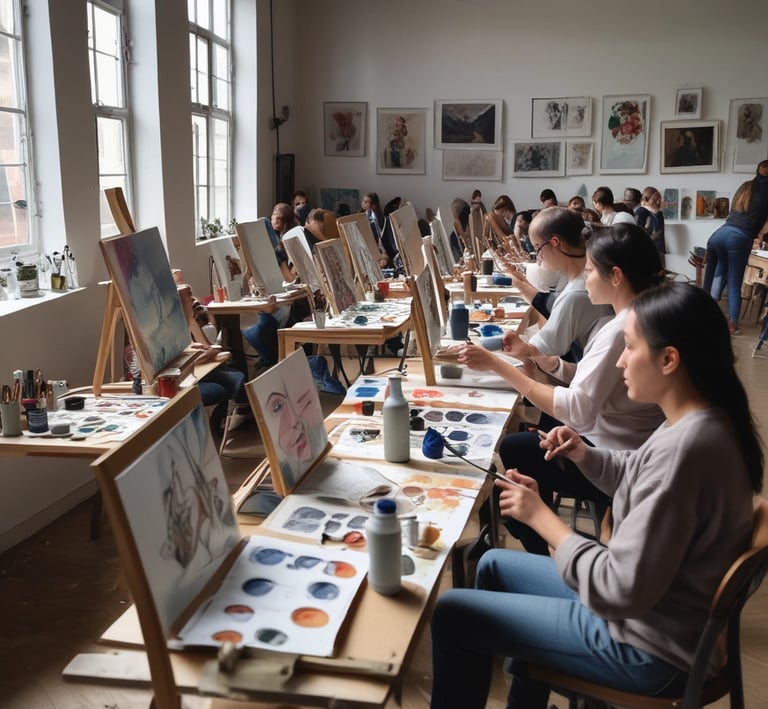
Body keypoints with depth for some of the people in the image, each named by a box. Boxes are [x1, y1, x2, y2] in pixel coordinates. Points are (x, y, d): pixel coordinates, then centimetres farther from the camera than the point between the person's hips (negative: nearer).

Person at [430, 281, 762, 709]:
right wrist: (586, 456, -1)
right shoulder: (703, 420, -3)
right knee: (494, 565, 22)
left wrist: (541, 516, -19)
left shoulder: (683, 447, -33)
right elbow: (644, 483, 15)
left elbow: (622, 591, -29)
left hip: (646, 646, -9)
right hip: (655, 602, 9)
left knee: (452, 614, -3)